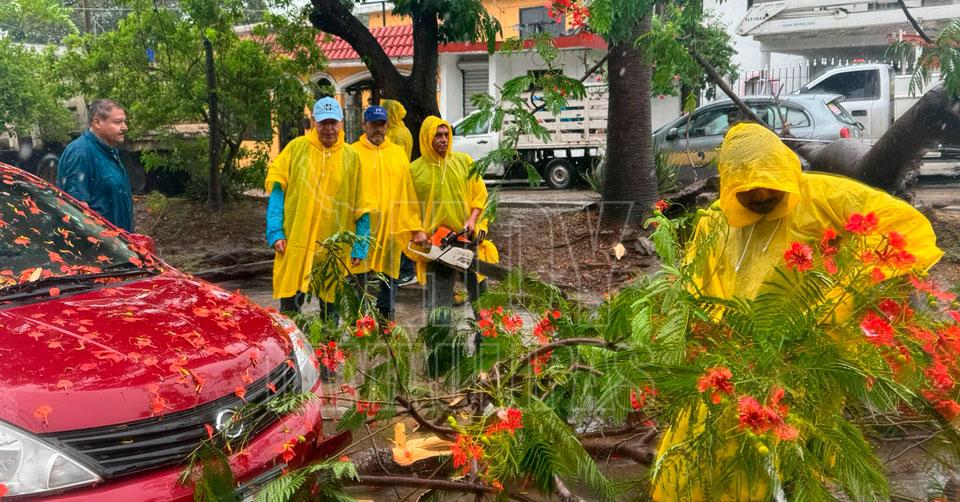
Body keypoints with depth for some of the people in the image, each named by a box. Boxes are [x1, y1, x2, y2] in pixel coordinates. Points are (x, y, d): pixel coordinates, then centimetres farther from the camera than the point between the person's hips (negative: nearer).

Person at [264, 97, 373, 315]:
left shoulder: (351, 157, 7)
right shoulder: (296, 148, 3)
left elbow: (361, 207, 8)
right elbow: (277, 189, 2)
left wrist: (359, 247, 3)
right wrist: (275, 232, -8)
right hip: (295, 243, -1)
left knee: (330, 307, 9)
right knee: (290, 305, 1)